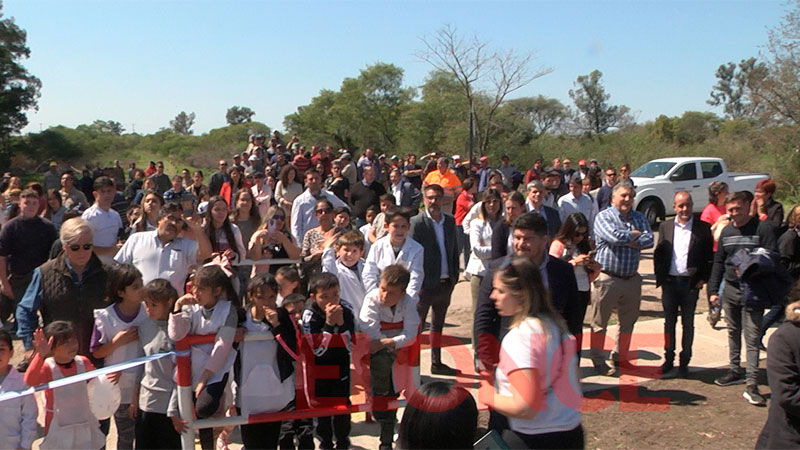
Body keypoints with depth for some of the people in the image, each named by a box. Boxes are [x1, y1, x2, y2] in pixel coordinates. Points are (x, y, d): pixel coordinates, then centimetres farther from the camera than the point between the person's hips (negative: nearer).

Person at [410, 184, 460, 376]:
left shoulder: (450, 221, 8)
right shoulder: (417, 222, -10)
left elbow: (454, 250, 12)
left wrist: (454, 276, 5)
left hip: (445, 283, 6)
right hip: (426, 283, -6)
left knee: (438, 325, 17)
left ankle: (436, 363, 28)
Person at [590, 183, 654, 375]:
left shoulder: (639, 217, 11)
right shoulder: (603, 216, -5)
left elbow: (649, 240, -5)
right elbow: (614, 237, -23)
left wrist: (627, 241, -16)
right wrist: (635, 234, -7)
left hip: (632, 278, 6)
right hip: (607, 278, -6)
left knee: (628, 321, 15)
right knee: (600, 322, 0)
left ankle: (620, 357, 30)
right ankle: (598, 361, 11)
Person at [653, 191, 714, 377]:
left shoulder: (703, 228, -3)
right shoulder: (665, 226, 5)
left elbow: (709, 257, -1)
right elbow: (658, 253, 8)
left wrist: (703, 279, -7)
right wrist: (660, 275, 0)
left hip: (690, 283, -2)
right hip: (669, 282, 2)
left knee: (688, 324, 8)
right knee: (669, 322, 9)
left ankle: (684, 362, 18)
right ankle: (668, 359, 20)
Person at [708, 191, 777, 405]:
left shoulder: (764, 228, -8)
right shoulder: (727, 231, 8)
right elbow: (718, 262, 14)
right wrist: (713, 290, 9)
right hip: (730, 290, 5)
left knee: (752, 338, -6)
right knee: (733, 333, 16)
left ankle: (751, 385, -6)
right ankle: (735, 371, 31)